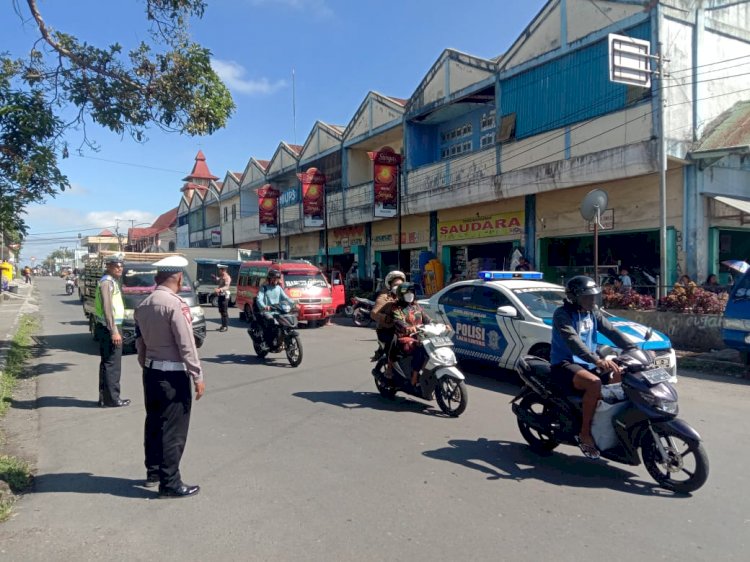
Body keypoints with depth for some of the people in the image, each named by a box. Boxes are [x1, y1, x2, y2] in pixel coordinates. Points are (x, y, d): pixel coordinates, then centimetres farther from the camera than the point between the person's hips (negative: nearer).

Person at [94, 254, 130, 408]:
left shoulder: (112, 281, 17)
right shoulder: (107, 282, -14)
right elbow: (107, 308, -22)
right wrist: (114, 331, -25)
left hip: (109, 327, 11)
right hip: (109, 328, -11)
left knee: (106, 363, 14)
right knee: (112, 364, -6)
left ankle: (105, 397, 22)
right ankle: (112, 399, -1)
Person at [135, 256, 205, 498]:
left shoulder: (143, 305, 7)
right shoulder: (175, 304, -19)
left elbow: (140, 342, 12)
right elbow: (186, 345, -20)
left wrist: (146, 366, 22)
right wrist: (197, 376, -15)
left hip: (151, 372, 9)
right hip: (172, 375, -8)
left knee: (153, 423, 18)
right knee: (173, 429, 0)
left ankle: (153, 472, 30)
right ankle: (170, 483, 7)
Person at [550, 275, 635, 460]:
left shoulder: (593, 313, 10)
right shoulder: (562, 314, -15)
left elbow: (612, 332, 3)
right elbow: (573, 341, -30)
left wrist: (634, 350, -12)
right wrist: (597, 360, -44)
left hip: (587, 363, 8)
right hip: (565, 364, -8)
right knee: (594, 383, -34)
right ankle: (585, 434, -21)